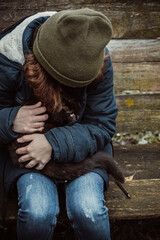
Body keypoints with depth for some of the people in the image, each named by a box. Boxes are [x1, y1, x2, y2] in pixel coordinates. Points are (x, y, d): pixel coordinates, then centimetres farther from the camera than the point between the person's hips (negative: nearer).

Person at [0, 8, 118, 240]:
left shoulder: (98, 61, -20)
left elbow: (103, 125, -14)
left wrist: (55, 144, -31)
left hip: (82, 144, 1)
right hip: (26, 143, 0)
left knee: (88, 210, -26)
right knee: (37, 212, -29)